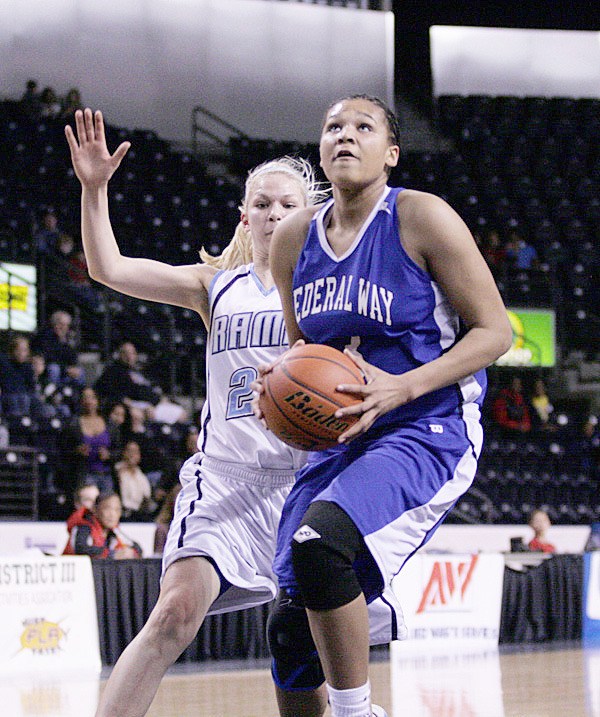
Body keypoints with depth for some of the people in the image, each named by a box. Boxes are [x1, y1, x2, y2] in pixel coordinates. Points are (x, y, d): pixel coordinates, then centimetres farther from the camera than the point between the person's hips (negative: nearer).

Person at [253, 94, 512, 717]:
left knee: (318, 541, -31)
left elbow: (495, 331, -9)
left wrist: (402, 388, -21)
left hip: (427, 434, -6)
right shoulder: (293, 239, 7)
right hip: (338, 438, 7)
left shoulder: (422, 218, -10)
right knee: (291, 625, 2)